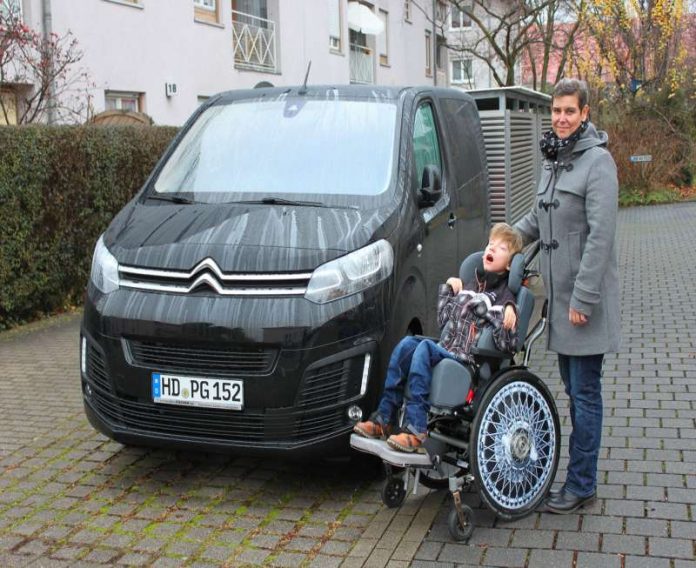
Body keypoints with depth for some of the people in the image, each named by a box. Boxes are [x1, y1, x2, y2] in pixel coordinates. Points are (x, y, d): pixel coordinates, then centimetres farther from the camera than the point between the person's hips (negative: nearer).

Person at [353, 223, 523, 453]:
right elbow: (444, 321, 24)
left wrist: (508, 317, -25)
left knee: (425, 348, -29)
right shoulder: (470, 287, 19)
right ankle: (384, 419, -18)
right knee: (407, 343, -18)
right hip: (445, 351, 7)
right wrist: (447, 289, 22)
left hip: (468, 363, -6)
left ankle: (416, 431, -34)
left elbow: (505, 345, -10)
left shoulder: (504, 298, -2)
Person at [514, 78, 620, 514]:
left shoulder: (597, 161, -13)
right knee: (573, 389, 14)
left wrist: (583, 297, -21)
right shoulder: (554, 159, 14)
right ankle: (582, 471, 25)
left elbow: (601, 234, -19)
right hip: (559, 295, 8)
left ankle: (581, 485, 7)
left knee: (585, 393, -1)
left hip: (584, 299, -8)